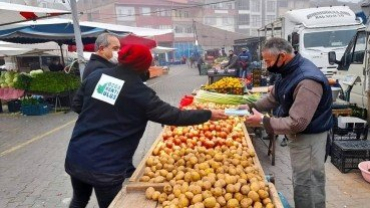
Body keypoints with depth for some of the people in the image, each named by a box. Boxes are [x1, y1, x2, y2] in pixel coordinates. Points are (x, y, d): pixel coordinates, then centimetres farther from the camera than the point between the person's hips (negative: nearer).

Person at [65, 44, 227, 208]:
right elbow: (174, 116, -10)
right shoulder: (140, 93, -13)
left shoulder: (96, 75, 1)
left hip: (75, 157, 5)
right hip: (105, 167, -5)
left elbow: (76, 106, 10)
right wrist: (208, 114, 1)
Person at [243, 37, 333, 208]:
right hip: (297, 135, 10)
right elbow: (273, 98, 15)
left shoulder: (307, 81, -31)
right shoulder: (290, 71, 2)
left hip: (308, 137, -10)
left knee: (307, 186, 3)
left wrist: (263, 121, -25)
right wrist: (251, 107, 2)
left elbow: (297, 123, -31)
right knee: (300, 182, 24)